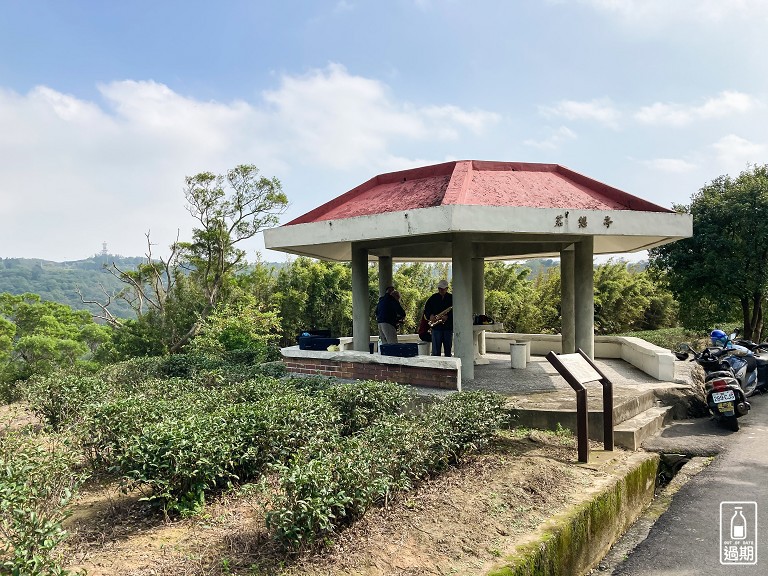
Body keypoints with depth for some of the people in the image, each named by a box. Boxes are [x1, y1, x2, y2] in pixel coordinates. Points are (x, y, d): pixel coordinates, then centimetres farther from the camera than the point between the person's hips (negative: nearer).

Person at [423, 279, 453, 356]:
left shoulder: (451, 298, 3)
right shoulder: (433, 298, 8)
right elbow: (426, 309, 11)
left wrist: (448, 317, -17)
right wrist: (430, 316, -8)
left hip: (448, 327, 0)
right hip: (436, 327, 0)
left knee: (448, 349, 6)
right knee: (435, 351, -2)